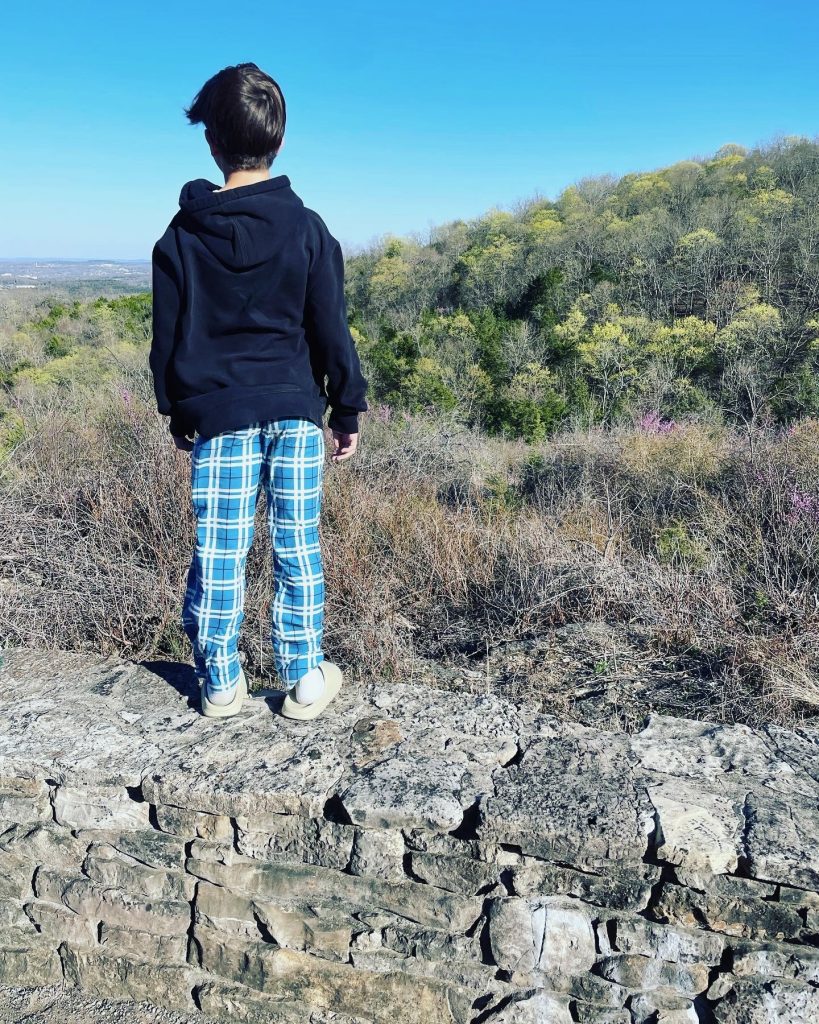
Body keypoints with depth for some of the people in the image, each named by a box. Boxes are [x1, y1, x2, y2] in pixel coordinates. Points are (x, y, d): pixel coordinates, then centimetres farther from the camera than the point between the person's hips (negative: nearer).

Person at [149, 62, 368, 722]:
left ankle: (221, 684, 18)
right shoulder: (307, 228, -1)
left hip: (218, 414, 1)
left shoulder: (183, 236, 2)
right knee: (298, 546, 6)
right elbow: (332, 332, -1)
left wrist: (177, 414, 16)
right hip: (296, 411, 0)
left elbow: (168, 340, 5)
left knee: (219, 552, 7)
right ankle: (305, 679, 15)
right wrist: (348, 411, 8)